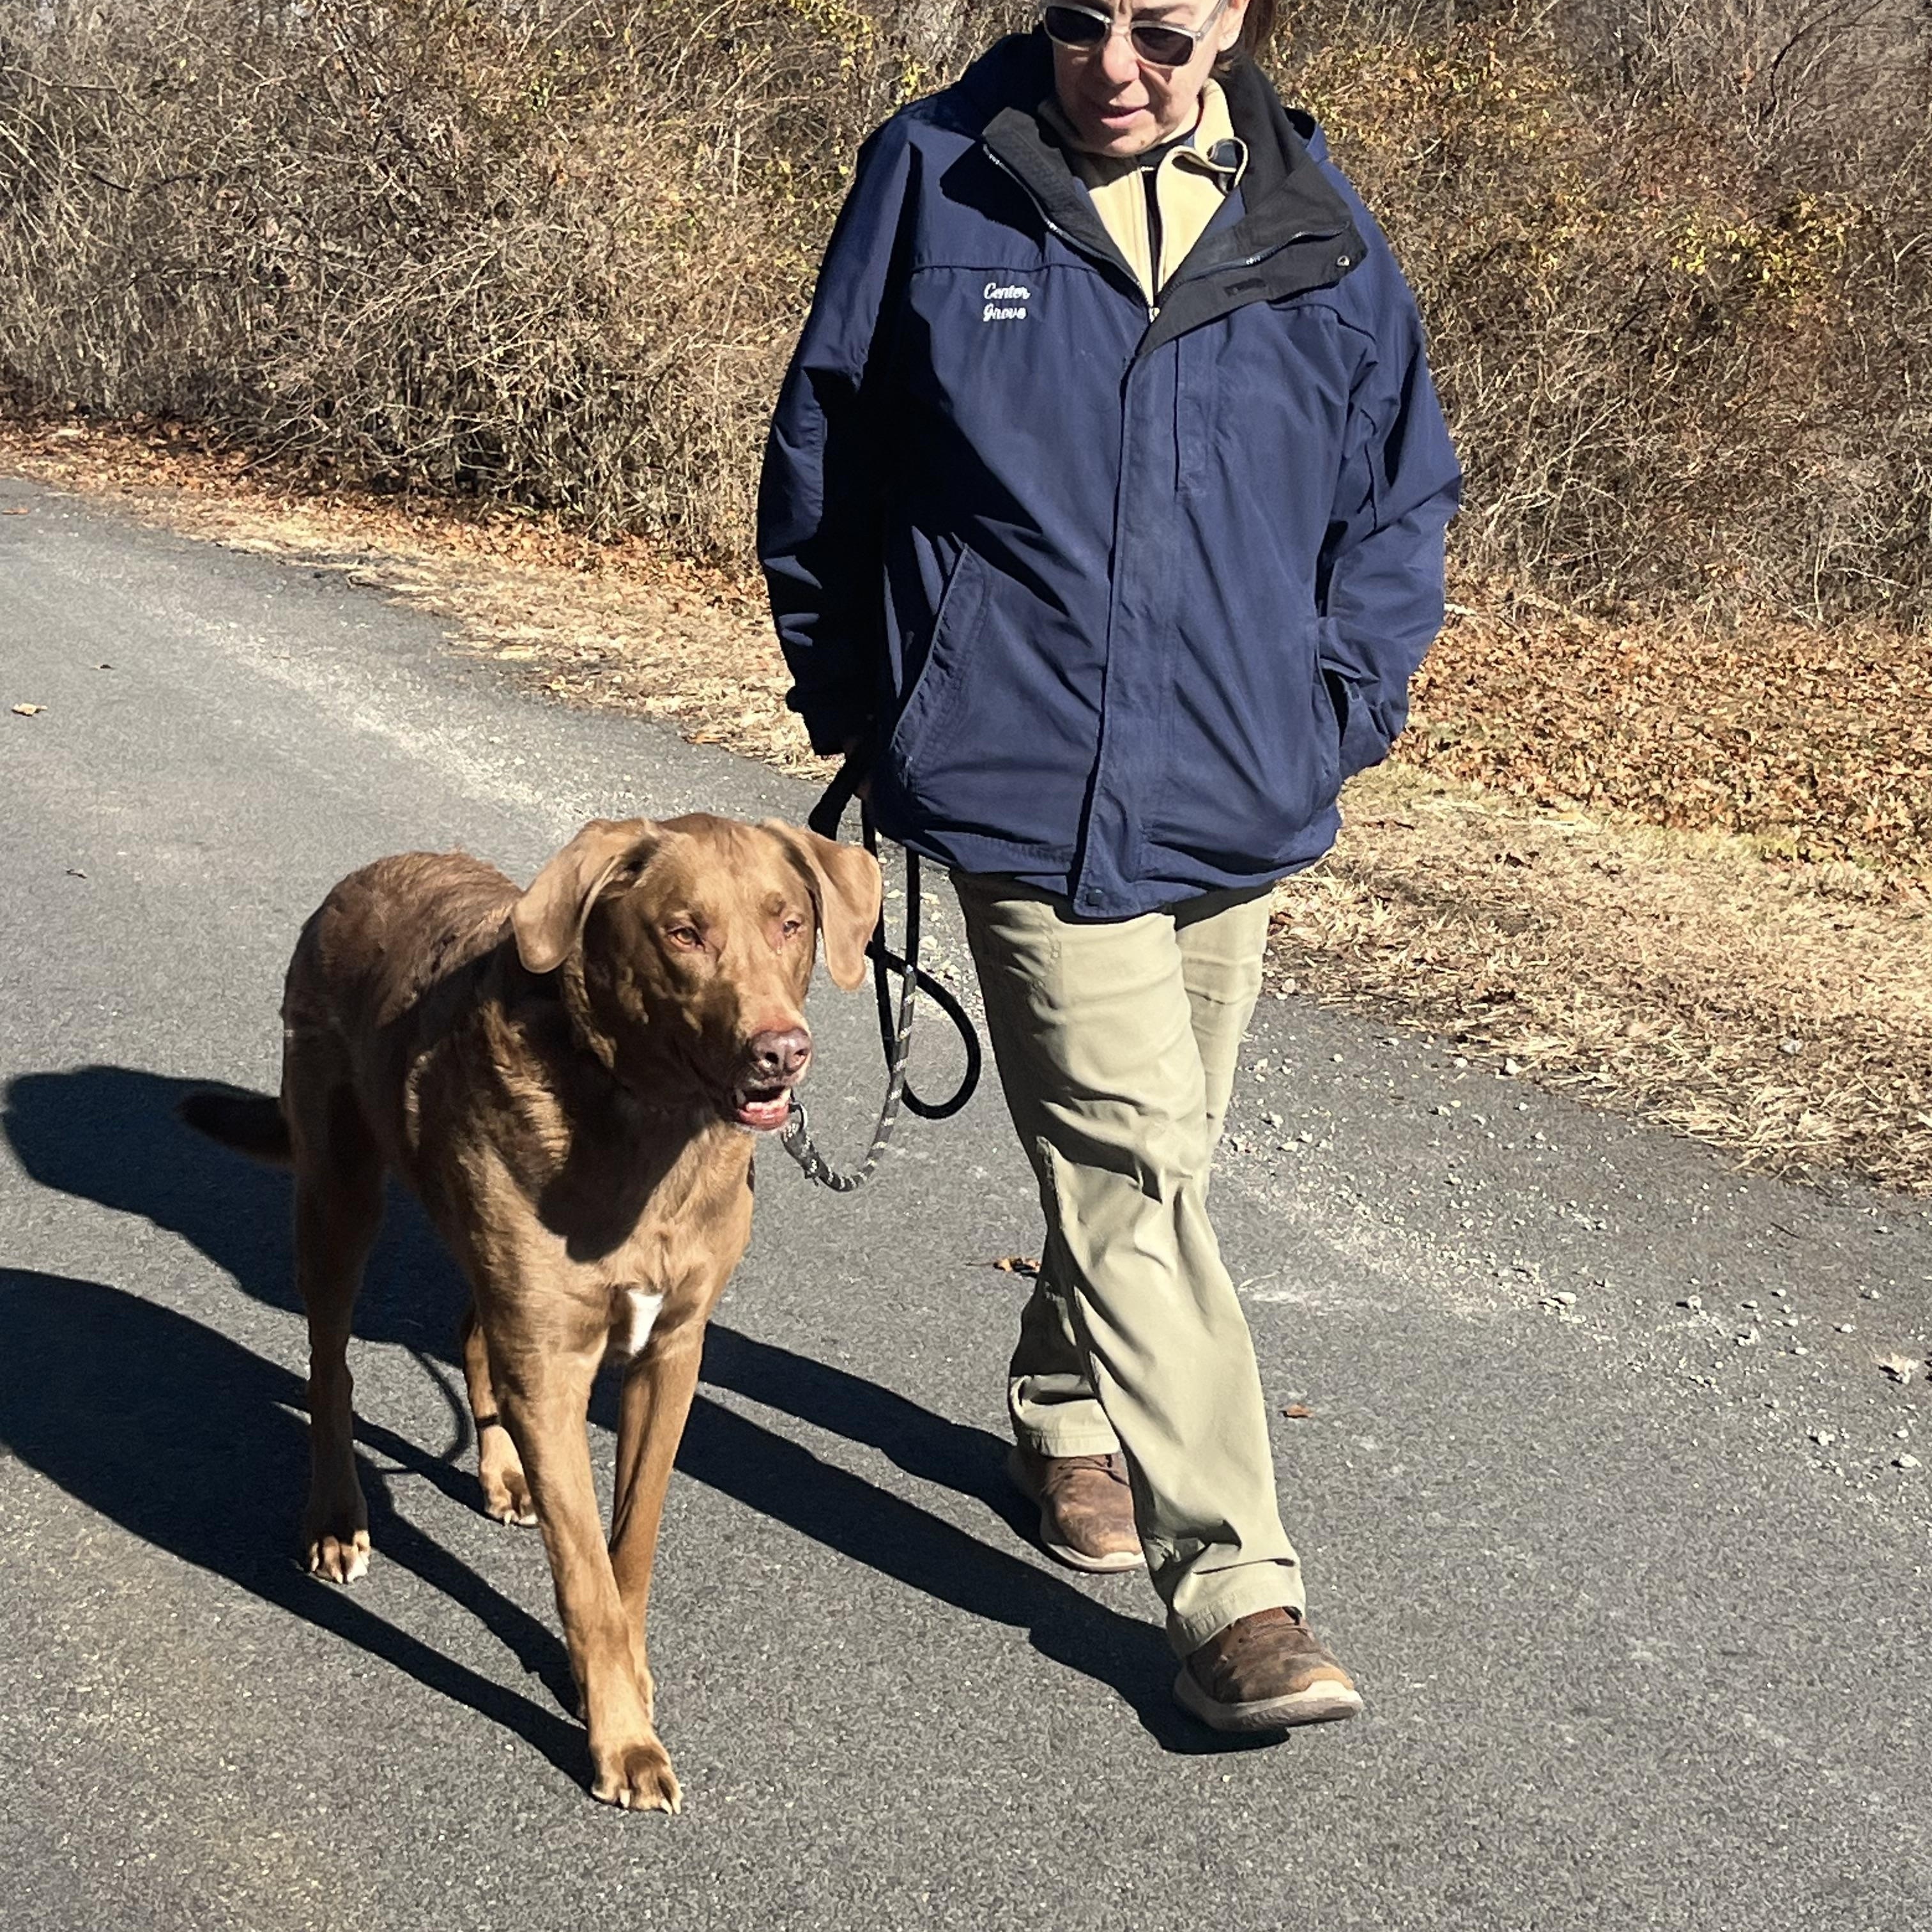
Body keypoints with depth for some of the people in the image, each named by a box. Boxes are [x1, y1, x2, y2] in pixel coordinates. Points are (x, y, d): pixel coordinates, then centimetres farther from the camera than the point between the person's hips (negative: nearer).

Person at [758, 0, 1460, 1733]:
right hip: (1023, 782, -4)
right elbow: (824, 452, 6)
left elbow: (1401, 493, 11)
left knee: (1145, 1148, 18)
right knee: (1134, 1159, -11)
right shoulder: (935, 177, -4)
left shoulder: (1313, 225, 1)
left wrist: (1341, 711, 3)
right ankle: (1236, 1588, -6)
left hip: (1236, 797, 4)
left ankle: (1070, 1410, 44)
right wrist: (853, 697, 9)